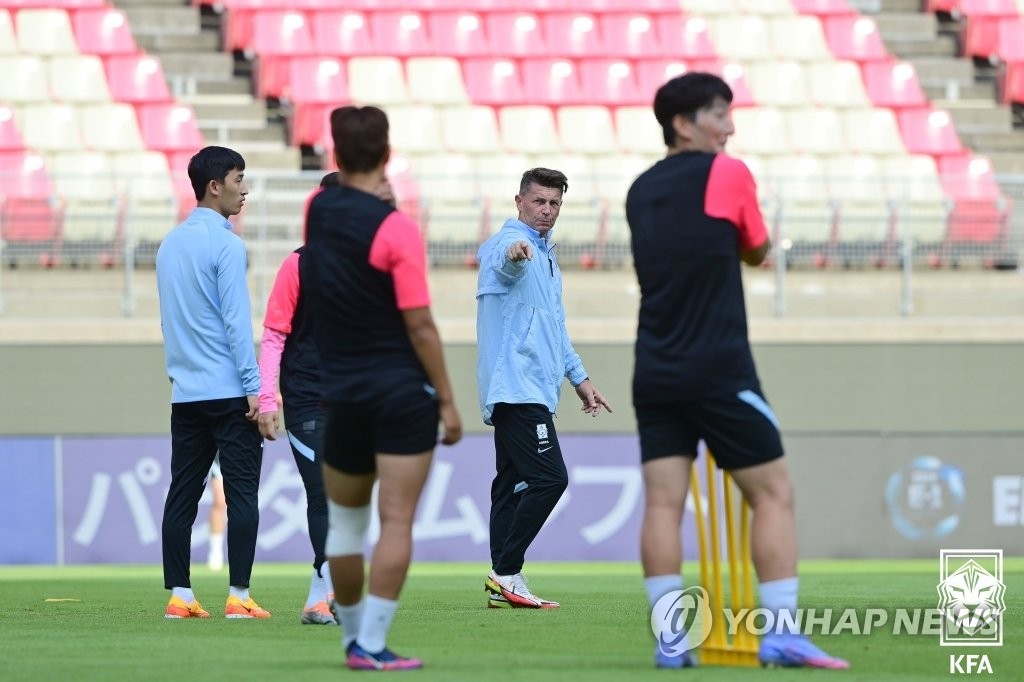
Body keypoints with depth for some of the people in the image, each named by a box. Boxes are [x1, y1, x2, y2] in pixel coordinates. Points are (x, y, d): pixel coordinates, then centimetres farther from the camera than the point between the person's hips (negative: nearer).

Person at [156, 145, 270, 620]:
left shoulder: (170, 245, 13)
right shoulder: (225, 245, -10)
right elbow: (236, 320, -14)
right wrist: (253, 386, -12)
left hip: (185, 393, 7)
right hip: (228, 391, -7)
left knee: (183, 493, 6)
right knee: (241, 492, -4)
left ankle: (179, 595, 4)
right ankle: (238, 596, -7)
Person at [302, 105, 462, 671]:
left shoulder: (316, 212, 1)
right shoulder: (395, 228, -13)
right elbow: (419, 326, -13)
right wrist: (447, 400, -6)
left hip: (341, 396, 5)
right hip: (402, 392, -5)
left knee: (345, 521, 18)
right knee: (396, 521, -4)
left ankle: (352, 635, 28)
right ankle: (371, 645, -10)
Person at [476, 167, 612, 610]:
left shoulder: (545, 256, 22)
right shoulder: (511, 244, -9)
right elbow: (506, 262, -36)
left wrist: (578, 378, 31)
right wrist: (514, 254, -60)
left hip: (532, 388, 10)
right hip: (517, 387, -10)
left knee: (513, 485, 8)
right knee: (549, 478, -16)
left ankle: (504, 585, 8)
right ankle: (505, 574, -13)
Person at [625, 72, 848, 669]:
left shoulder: (642, 190, 12)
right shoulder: (728, 174, -4)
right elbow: (758, 251, 10)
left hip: (655, 374, 6)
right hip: (720, 370, -6)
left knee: (663, 502, 0)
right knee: (774, 492, 1)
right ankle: (781, 633, -6)